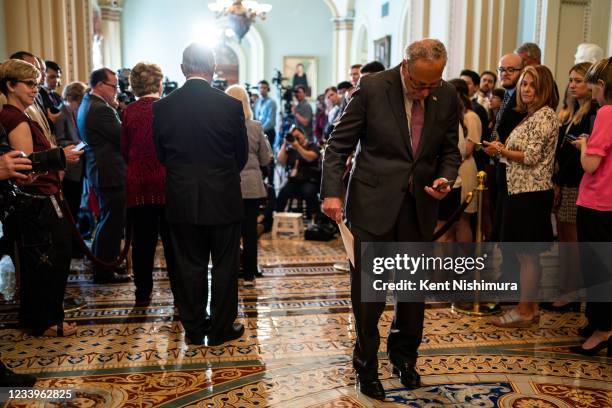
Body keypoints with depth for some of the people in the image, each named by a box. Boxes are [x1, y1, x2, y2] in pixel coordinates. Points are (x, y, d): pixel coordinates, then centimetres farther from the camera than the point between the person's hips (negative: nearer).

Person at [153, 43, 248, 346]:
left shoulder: (162, 107, -5)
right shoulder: (231, 105, -10)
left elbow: (161, 154, 5)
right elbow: (242, 155, 0)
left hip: (182, 200, 2)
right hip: (223, 199, -2)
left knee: (189, 266, 12)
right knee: (224, 265, 11)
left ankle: (194, 330, 23)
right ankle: (221, 329, 20)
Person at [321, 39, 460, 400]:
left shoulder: (448, 97, 0)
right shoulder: (372, 88, -10)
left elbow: (450, 150, 10)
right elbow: (339, 144, -7)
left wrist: (446, 178, -11)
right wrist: (332, 191, -15)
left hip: (419, 205, 4)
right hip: (373, 203, -3)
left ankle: (404, 356, 38)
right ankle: (366, 366, 23)